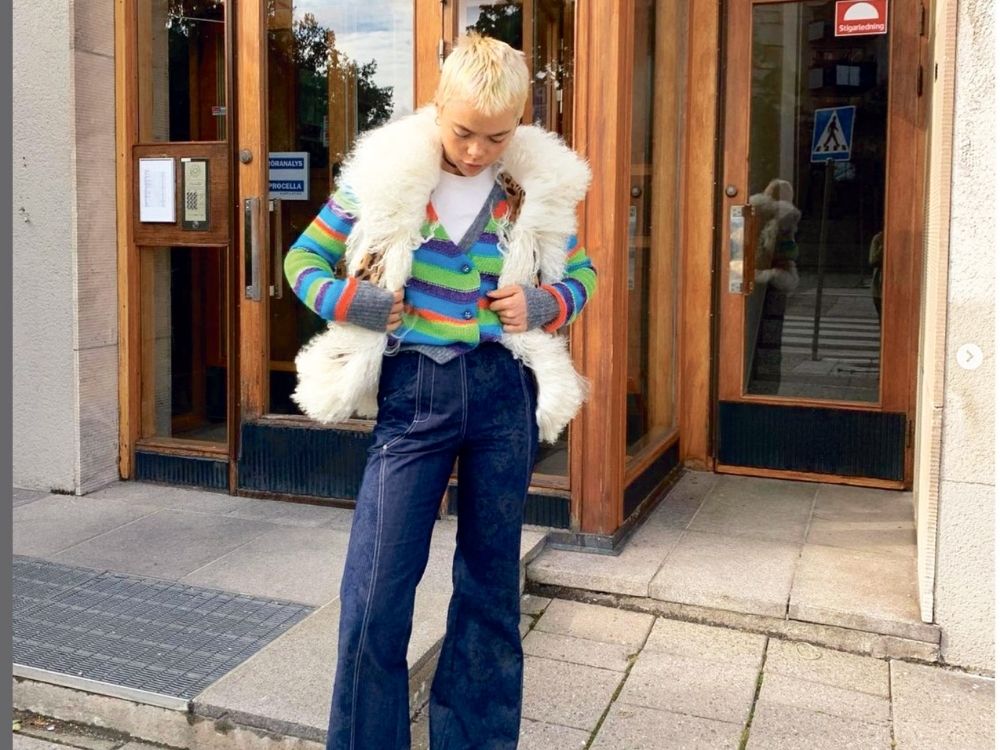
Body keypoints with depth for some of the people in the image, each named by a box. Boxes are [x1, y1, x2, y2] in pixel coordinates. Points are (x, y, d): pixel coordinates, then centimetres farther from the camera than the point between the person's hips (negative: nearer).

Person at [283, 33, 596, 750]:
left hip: (503, 395, 2)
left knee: (491, 583, 12)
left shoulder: (542, 187, 1)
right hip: (413, 396, -1)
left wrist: (547, 305, -5)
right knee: (375, 591, -2)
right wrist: (350, 303, -13)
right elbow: (304, 259, 6)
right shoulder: (384, 174, -4)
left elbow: (582, 271, 15)